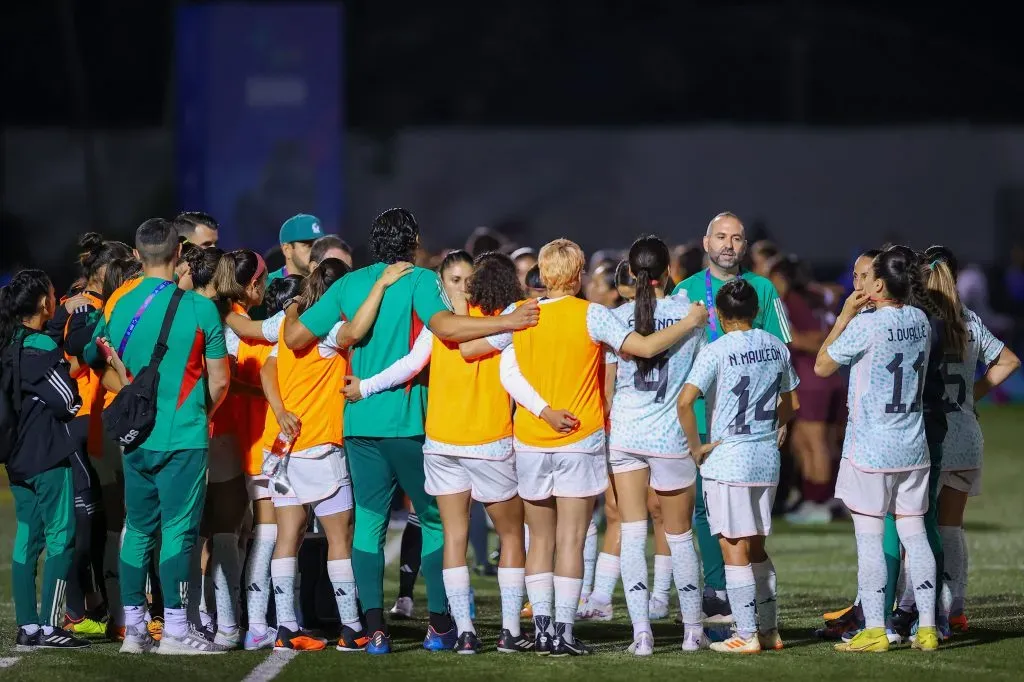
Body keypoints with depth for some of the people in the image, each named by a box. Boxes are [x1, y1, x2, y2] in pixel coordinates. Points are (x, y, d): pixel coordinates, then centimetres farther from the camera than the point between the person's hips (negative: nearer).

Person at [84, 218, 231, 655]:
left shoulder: (120, 307, 2)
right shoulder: (199, 308, -8)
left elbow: (103, 365, 13)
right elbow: (219, 380, -3)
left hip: (136, 438, 4)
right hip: (184, 438, -4)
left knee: (138, 531, 11)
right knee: (178, 531, -2)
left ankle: (133, 627, 12)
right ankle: (175, 630, -3)